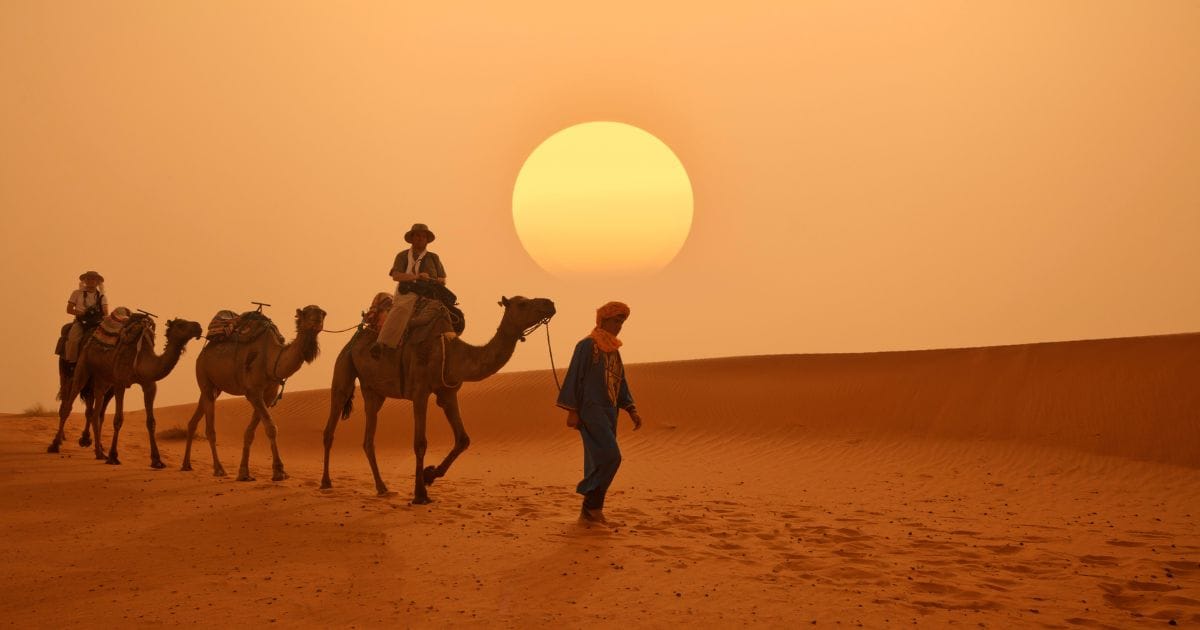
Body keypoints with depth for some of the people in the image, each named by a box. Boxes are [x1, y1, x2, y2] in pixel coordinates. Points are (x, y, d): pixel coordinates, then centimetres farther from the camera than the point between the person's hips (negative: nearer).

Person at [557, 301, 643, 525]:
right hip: (590, 410, -8)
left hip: (608, 413, 8)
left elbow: (620, 384, 19)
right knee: (610, 457, -18)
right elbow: (574, 377, -11)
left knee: (599, 462, 6)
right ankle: (593, 505, -6)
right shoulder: (586, 345, -8)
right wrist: (572, 411, -15)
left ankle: (588, 512, 11)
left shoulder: (613, 351, 16)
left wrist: (632, 411, 9)